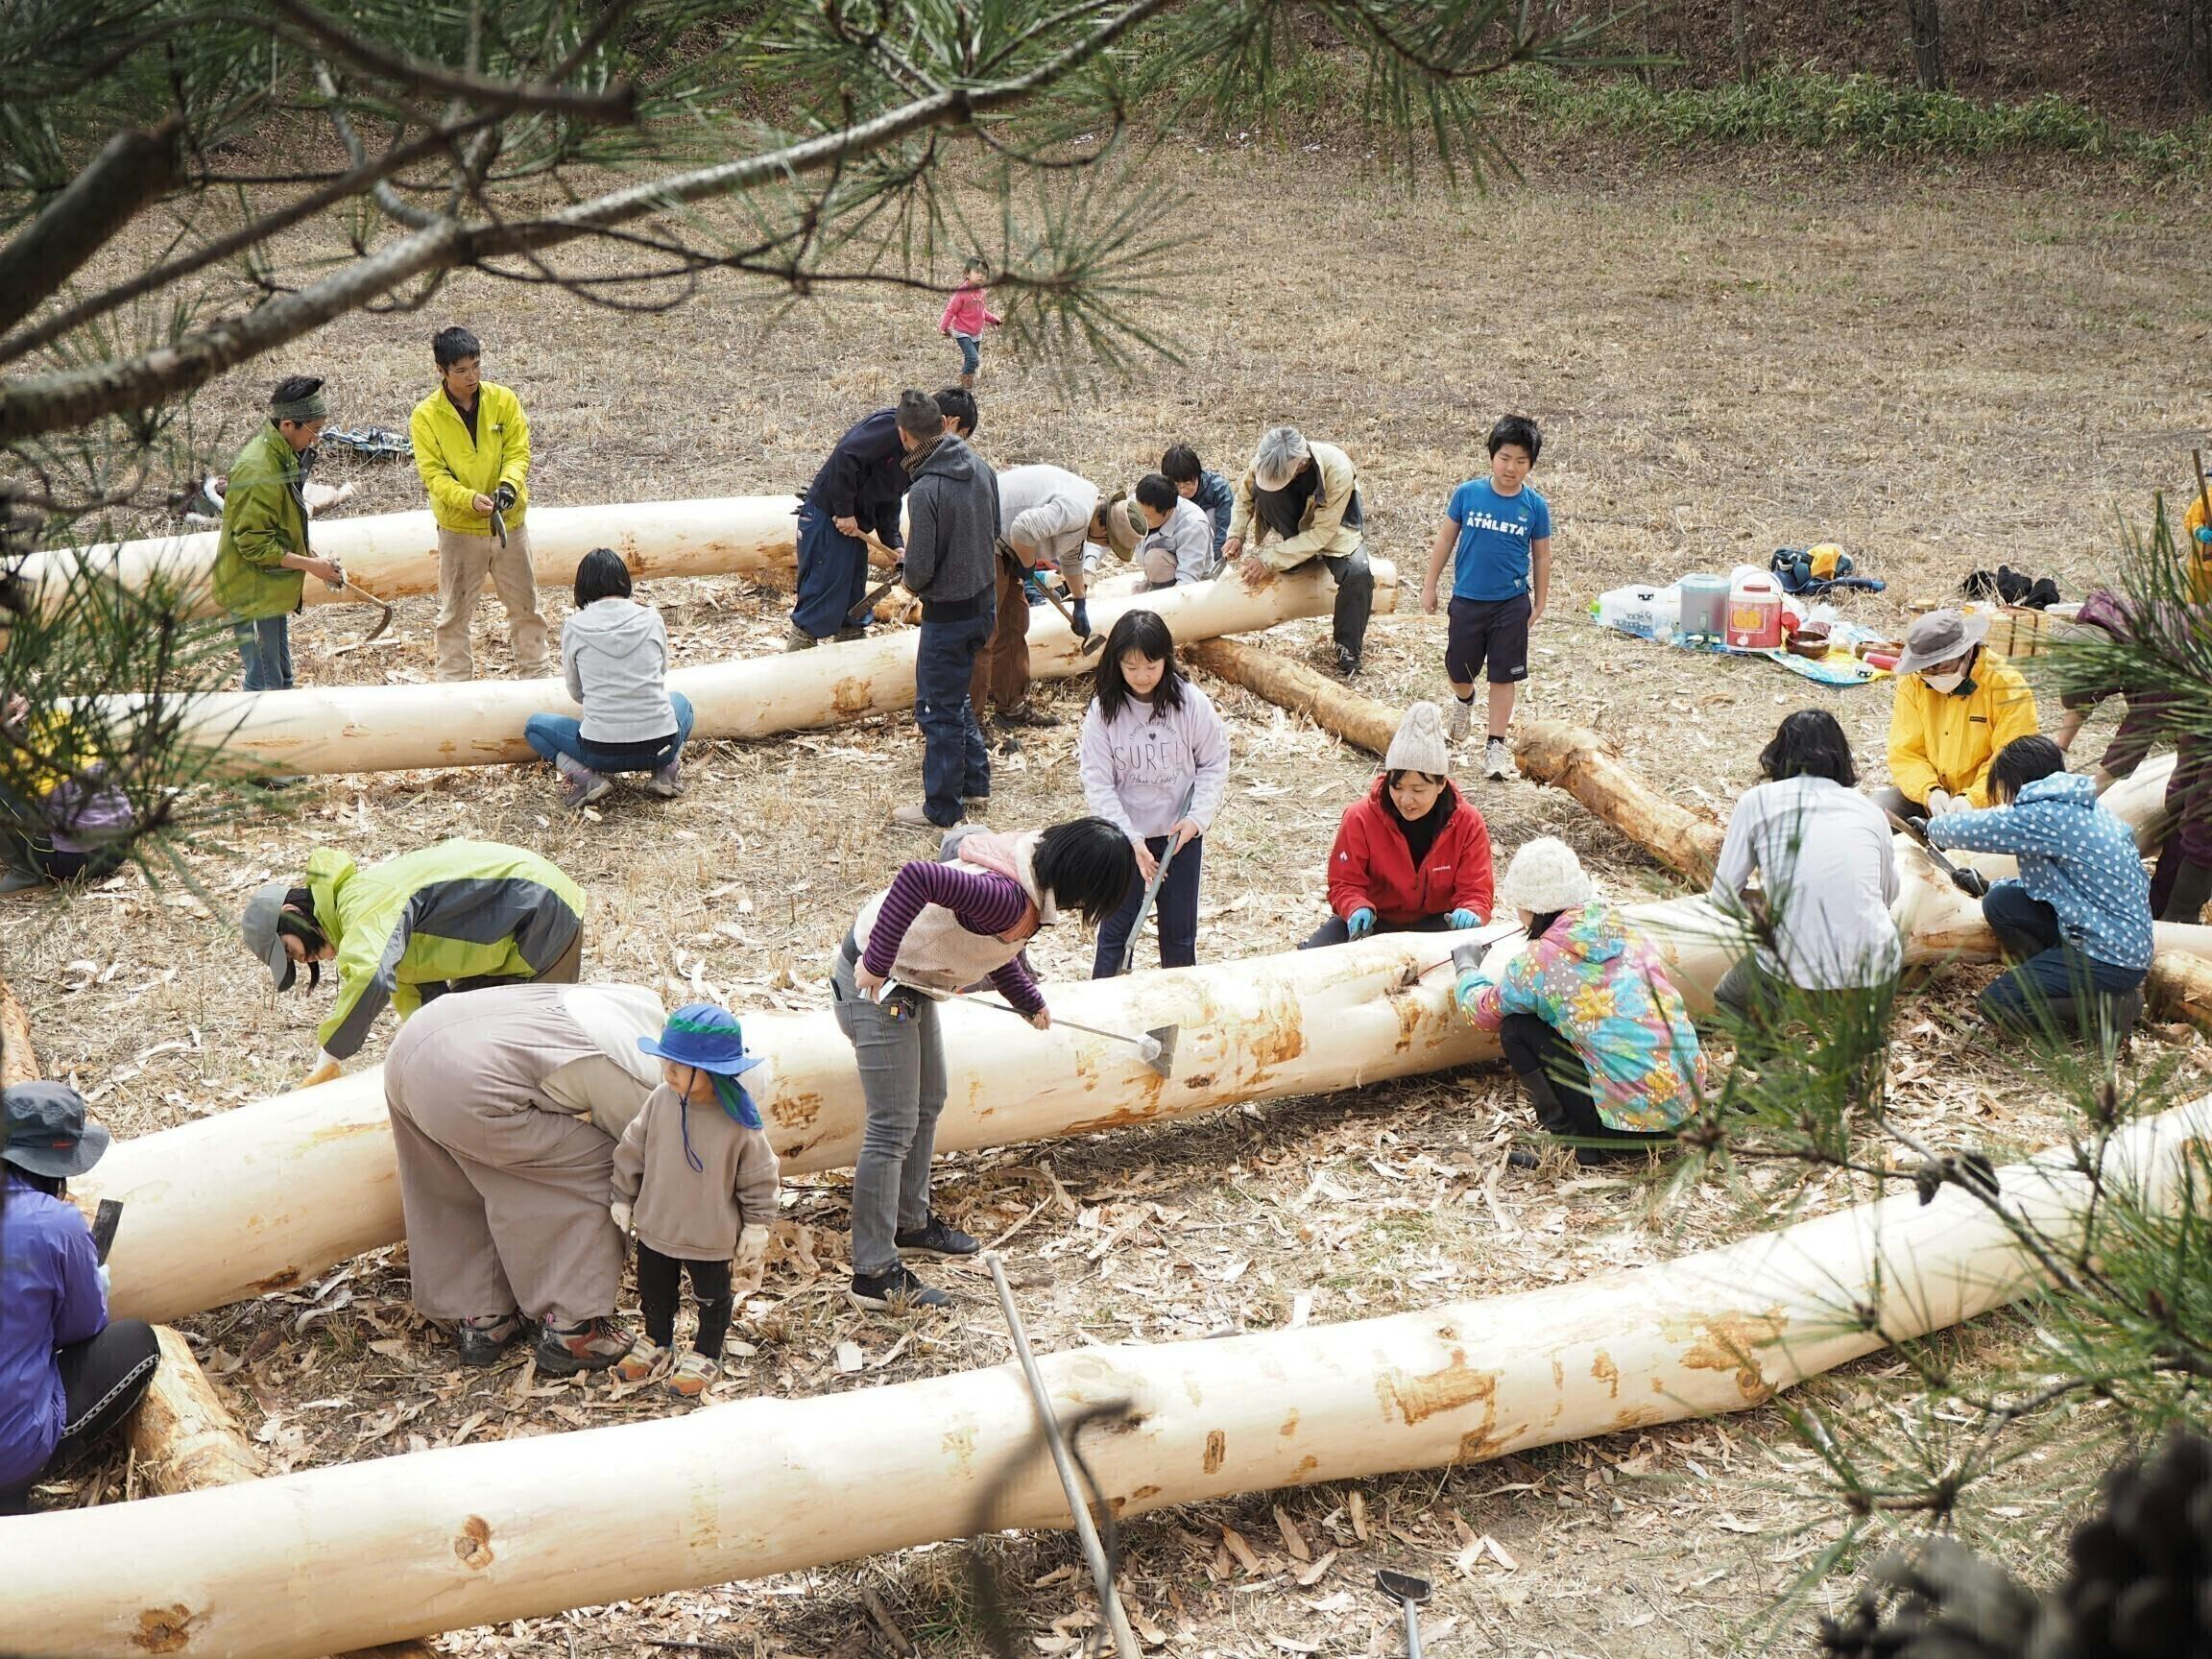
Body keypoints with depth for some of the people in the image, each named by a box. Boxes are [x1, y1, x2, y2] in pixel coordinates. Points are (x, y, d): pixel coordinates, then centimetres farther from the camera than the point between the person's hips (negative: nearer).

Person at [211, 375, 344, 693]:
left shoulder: (284, 454, 6)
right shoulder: (258, 470, -25)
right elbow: (254, 543, -24)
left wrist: (314, 560, 7)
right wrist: (310, 565, -22)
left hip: (272, 589, 10)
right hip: (252, 592, -10)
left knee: (281, 678, 18)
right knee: (265, 683, -5)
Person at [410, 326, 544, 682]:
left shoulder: (504, 400, -4)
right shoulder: (425, 416, -10)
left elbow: (518, 450, -5)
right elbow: (433, 473, -13)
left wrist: (509, 484, -26)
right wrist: (470, 499, -29)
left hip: (509, 520, 2)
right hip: (458, 528, -2)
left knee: (525, 605, 12)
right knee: (454, 612, 6)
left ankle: (535, 674, 26)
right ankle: (453, 682, 16)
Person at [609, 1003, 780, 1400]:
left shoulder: (739, 1120, -23)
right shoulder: (661, 1100, -14)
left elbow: (758, 1178, -11)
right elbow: (632, 1152, 1)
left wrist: (756, 1228, -6)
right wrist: (623, 1199, 7)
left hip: (712, 1237, -4)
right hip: (656, 1227, 4)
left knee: (713, 1298, 16)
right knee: (655, 1291, 22)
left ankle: (706, 1355, 37)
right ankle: (656, 1342, 46)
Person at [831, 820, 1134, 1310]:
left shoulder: (1030, 871, -1)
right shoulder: (1007, 897, -32)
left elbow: (994, 943, 16)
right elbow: (917, 877, -44)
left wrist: (1030, 1002, 29)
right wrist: (876, 965, -38)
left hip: (908, 980, 10)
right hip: (876, 985, -10)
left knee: (928, 1104, 23)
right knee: (893, 1128, -6)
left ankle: (910, 1224, 41)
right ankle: (874, 1275, 2)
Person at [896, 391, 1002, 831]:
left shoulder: (926, 490, -26)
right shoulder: (980, 467, -2)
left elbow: (919, 567, -21)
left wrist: (912, 583, 0)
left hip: (947, 614, -8)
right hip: (983, 600, 8)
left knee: (938, 709, 6)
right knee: (955, 696, 25)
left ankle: (941, 808, 17)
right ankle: (975, 780, 36)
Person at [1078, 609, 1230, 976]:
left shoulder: (1190, 702, -9)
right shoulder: (1103, 710, -11)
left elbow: (1215, 763, 0)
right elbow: (1097, 783, -10)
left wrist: (1197, 817, -12)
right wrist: (1132, 840, -17)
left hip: (1181, 834, 1)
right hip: (1124, 836, -1)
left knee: (1180, 931, 12)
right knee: (1116, 928, 5)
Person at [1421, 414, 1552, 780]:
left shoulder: (1535, 505, -6)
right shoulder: (1468, 493, -7)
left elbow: (1542, 556, 4)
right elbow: (1445, 539, 2)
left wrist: (1539, 603, 5)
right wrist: (1430, 586, 5)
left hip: (1512, 603, 0)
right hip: (1467, 599, 1)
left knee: (1504, 676, 3)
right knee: (1458, 669, 12)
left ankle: (1495, 746, 13)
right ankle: (1464, 702, 47)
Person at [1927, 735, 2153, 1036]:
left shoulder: (2047, 815, -17)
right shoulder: (2079, 808, 12)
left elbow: (1967, 829, -13)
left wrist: (1933, 828, 9)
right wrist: (1987, 885, 22)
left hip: (2110, 959, -9)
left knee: (1996, 1005, -6)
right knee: (2000, 902, 7)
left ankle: (2109, 1005, -6)